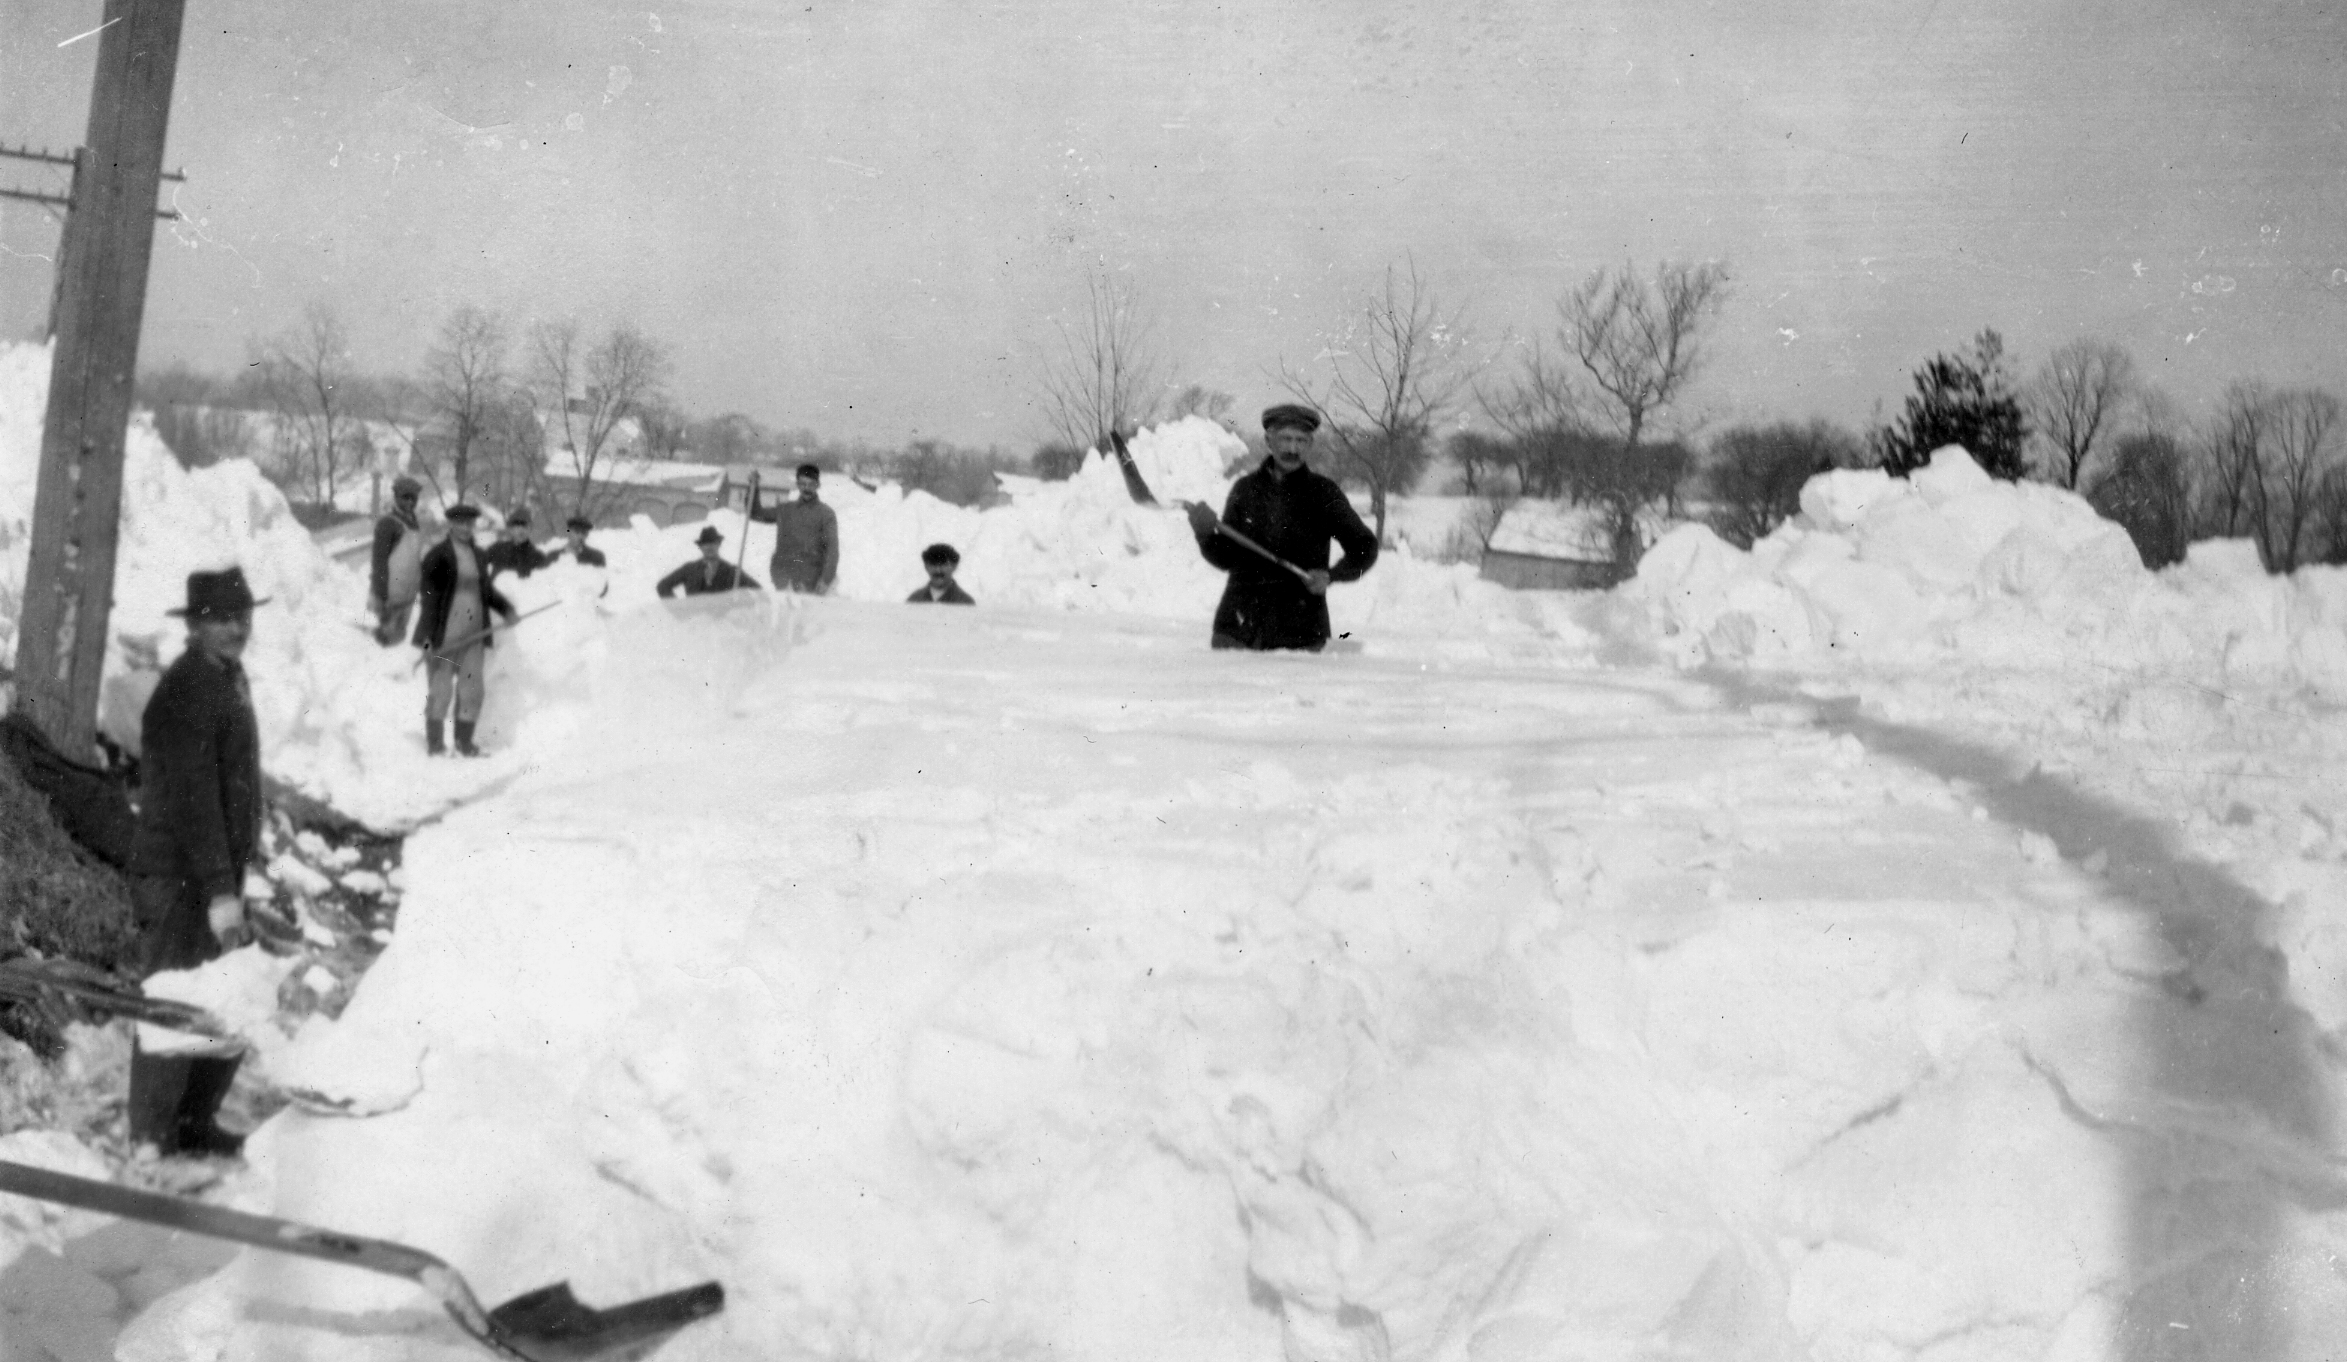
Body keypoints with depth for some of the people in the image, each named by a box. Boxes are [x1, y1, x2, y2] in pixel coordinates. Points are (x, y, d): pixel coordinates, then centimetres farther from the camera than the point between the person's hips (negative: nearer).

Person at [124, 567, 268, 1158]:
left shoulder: (230, 678, 13)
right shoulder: (183, 694, -18)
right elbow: (193, 799, -23)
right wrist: (219, 890, -25)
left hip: (219, 872, 9)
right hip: (180, 880, -9)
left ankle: (195, 1127, 28)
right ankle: (150, 1142, 7)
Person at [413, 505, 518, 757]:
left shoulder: (479, 555, 12)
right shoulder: (437, 556, -5)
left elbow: (486, 589, 21)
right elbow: (430, 597, -8)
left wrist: (506, 608, 3)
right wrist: (428, 638, -13)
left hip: (473, 634, 5)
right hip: (445, 636, -5)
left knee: (472, 689, 6)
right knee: (441, 689, 0)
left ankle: (464, 743, 15)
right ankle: (434, 744, 10)